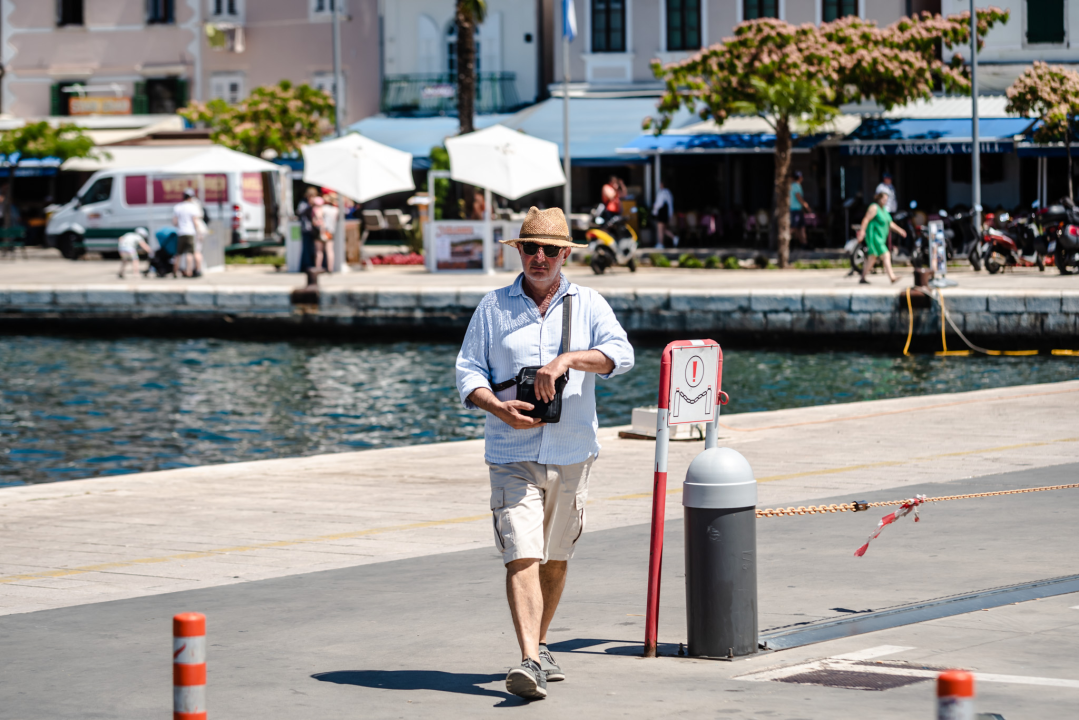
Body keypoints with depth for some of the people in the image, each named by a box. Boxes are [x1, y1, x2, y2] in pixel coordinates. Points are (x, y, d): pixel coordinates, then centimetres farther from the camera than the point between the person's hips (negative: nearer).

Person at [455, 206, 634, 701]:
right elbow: (468, 371, 4)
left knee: (555, 559, 13)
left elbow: (620, 354, -10)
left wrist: (569, 358, -25)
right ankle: (528, 662, -23)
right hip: (512, 456, -2)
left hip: (571, 455, 2)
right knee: (522, 557, -14)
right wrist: (499, 408, -15)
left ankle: (540, 647, 32)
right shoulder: (493, 307, 5)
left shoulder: (588, 305, 5)